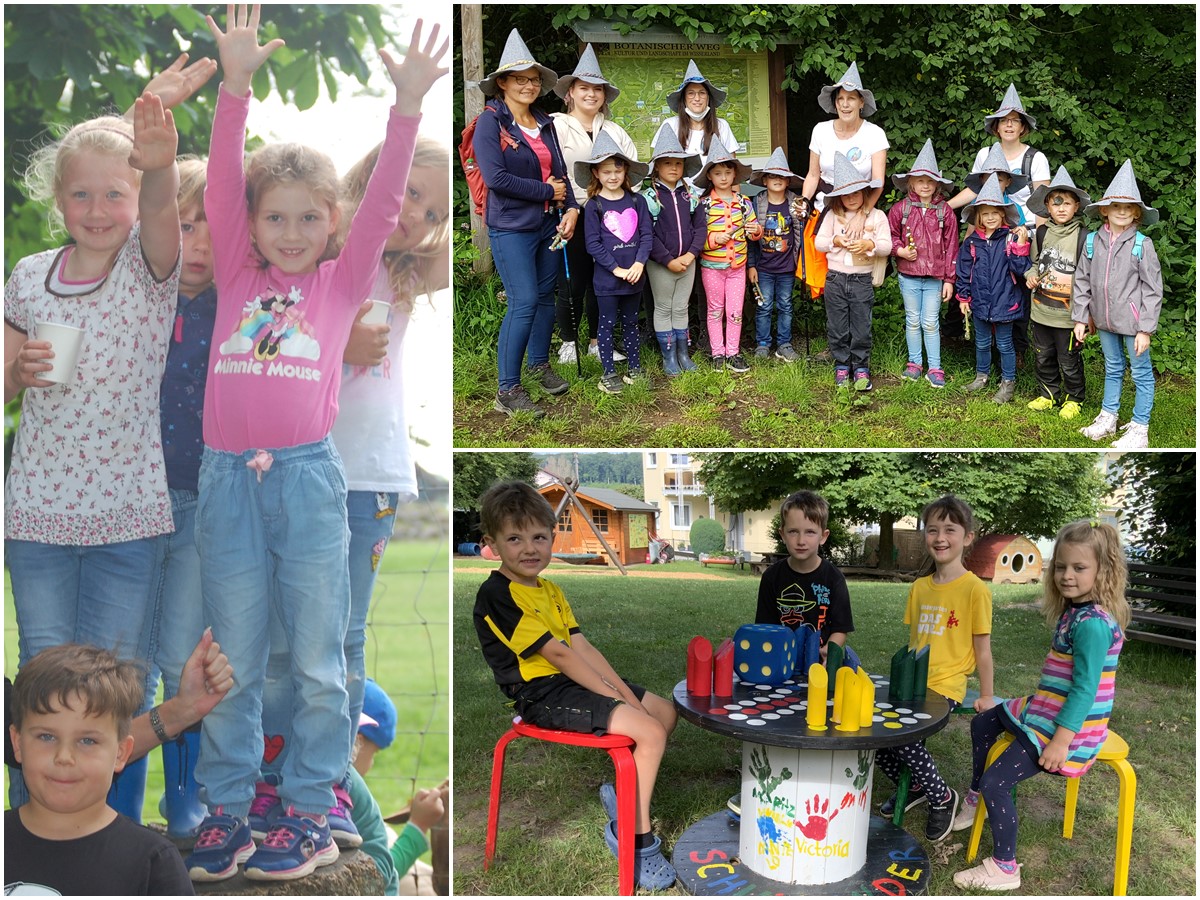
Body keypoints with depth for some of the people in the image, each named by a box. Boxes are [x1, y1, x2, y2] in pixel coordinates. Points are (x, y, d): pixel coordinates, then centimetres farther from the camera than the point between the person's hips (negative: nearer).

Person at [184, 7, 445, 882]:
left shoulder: (343, 282, 7)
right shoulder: (237, 277, 11)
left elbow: (383, 202, -3)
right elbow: (222, 185, 2)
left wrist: (408, 104, -12)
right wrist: (236, 85, -8)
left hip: (309, 480, -1)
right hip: (228, 480, 2)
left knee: (318, 663, 8)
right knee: (232, 666, 10)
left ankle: (309, 809, 22)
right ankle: (227, 805, 25)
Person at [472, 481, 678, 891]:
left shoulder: (550, 590, 14)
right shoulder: (497, 595, -15)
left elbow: (582, 647, 7)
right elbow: (557, 654, -19)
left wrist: (626, 692, -5)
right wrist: (613, 696, -18)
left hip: (573, 681, 9)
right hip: (542, 694, -9)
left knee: (665, 711, 10)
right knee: (650, 732, -19)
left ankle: (622, 791, 18)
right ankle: (637, 839, -9)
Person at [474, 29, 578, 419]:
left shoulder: (545, 123, 12)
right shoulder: (490, 121, -9)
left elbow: (560, 171, 14)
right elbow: (496, 178, -19)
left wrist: (571, 207, -4)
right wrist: (547, 191, -12)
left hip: (549, 224, 7)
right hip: (511, 228, -7)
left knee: (546, 295, 13)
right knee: (524, 302, -11)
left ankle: (539, 364, 33)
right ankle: (507, 390, -4)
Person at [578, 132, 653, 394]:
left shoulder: (636, 201, 2)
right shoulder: (594, 206, -6)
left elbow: (647, 234, -1)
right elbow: (592, 244, -10)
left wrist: (639, 264, -14)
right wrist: (616, 269, -15)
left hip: (634, 276, 3)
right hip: (606, 278, -3)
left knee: (630, 323, 15)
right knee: (607, 324, 6)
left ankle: (635, 369, 26)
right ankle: (609, 373, 15)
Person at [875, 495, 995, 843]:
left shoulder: (974, 589, -8)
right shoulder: (919, 587, 11)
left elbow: (982, 647, -5)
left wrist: (986, 696, -3)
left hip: (945, 687, -6)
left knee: (905, 737, -23)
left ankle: (942, 797, 3)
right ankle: (913, 787, 17)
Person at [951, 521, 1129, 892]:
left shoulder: (1092, 623, -26)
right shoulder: (1074, 612, 5)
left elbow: (1084, 689, -27)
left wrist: (1061, 741, -27)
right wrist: (1039, 704, 16)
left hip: (1067, 725, -11)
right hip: (1045, 710, 11)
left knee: (996, 783, -12)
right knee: (982, 724, 27)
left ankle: (1004, 868, 2)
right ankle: (975, 800, 43)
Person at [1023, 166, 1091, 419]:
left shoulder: (1083, 236, -10)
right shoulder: (1042, 233, 3)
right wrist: (1031, 275, -3)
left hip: (1068, 313, -4)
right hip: (1041, 309, 4)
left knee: (1069, 361, 6)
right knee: (1044, 357, 17)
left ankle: (1073, 398, 25)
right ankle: (1048, 394, 34)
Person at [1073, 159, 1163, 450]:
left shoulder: (1142, 244, -11)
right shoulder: (1092, 241, 0)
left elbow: (1152, 289, -10)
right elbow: (1082, 281, 6)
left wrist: (1145, 329, -12)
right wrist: (1080, 317, 2)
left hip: (1132, 321, -4)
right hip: (1105, 320, 4)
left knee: (1141, 373, 6)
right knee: (1112, 369, 20)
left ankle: (1139, 427, 16)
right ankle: (1108, 417, 33)